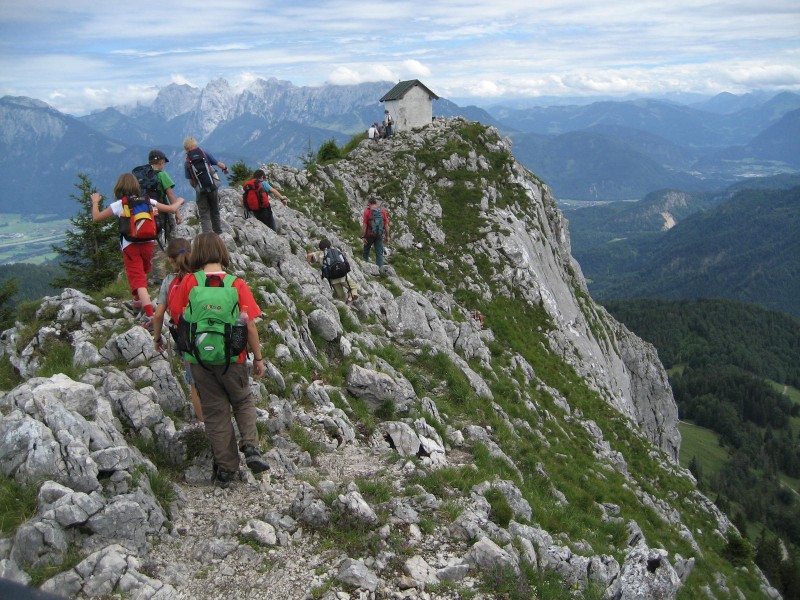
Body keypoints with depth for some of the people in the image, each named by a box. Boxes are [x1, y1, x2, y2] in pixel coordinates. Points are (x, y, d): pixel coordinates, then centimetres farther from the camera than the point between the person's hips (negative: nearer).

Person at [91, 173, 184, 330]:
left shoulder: (118, 205, 1)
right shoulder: (147, 201, 8)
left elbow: (96, 218, 5)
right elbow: (172, 209, 13)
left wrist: (95, 202, 24)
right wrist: (178, 202, 35)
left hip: (130, 246, -3)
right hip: (148, 243, 4)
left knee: (138, 280, -9)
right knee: (143, 272, 30)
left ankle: (150, 316, -24)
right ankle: (139, 300, 49)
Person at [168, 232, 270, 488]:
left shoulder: (188, 282, -9)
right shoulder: (238, 284, -11)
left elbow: (177, 316, -2)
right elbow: (249, 325, -10)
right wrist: (258, 358, 0)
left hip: (199, 359, 1)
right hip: (233, 358, -1)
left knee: (215, 411, 13)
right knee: (243, 401, 22)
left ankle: (225, 468, 20)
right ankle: (251, 448, 4)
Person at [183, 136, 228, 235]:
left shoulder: (187, 163, 0)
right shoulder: (206, 154, -1)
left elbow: (191, 182, 2)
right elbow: (220, 165, 1)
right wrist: (225, 169, 24)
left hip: (200, 191, -1)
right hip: (212, 188, 1)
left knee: (204, 217, 3)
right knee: (215, 213, 17)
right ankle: (218, 234, 27)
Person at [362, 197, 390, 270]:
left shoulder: (367, 212, -9)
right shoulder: (383, 211, -2)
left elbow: (364, 225, -12)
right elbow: (386, 225, -1)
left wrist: (363, 237, -7)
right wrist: (387, 236, 7)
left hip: (369, 234, -1)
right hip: (379, 235, 2)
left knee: (366, 249, 22)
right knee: (379, 253, 4)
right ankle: (380, 268, -4)